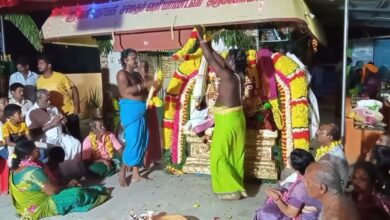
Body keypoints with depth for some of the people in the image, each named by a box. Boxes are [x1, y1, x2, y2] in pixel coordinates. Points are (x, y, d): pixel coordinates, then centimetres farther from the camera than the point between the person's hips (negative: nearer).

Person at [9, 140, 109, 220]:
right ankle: (98, 194, 13)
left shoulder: (14, 171, 3)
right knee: (77, 194, -13)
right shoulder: (33, 171, -28)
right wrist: (66, 187, -4)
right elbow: (52, 191, -24)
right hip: (42, 208, -10)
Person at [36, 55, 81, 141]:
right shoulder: (39, 81, -1)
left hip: (69, 111, -3)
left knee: (76, 135, 6)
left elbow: (74, 89, -9)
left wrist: (76, 106, -15)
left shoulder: (60, 76, -12)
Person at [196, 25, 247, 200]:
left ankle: (231, 190, 6)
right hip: (235, 117, 9)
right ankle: (237, 186, 27)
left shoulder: (228, 76, -20)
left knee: (219, 156, 2)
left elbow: (210, 60, -15)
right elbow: (219, 61, 14)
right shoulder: (238, 75, 4)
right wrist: (208, 45, 16)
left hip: (227, 120, -9)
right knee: (234, 154, 16)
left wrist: (201, 39, -7)